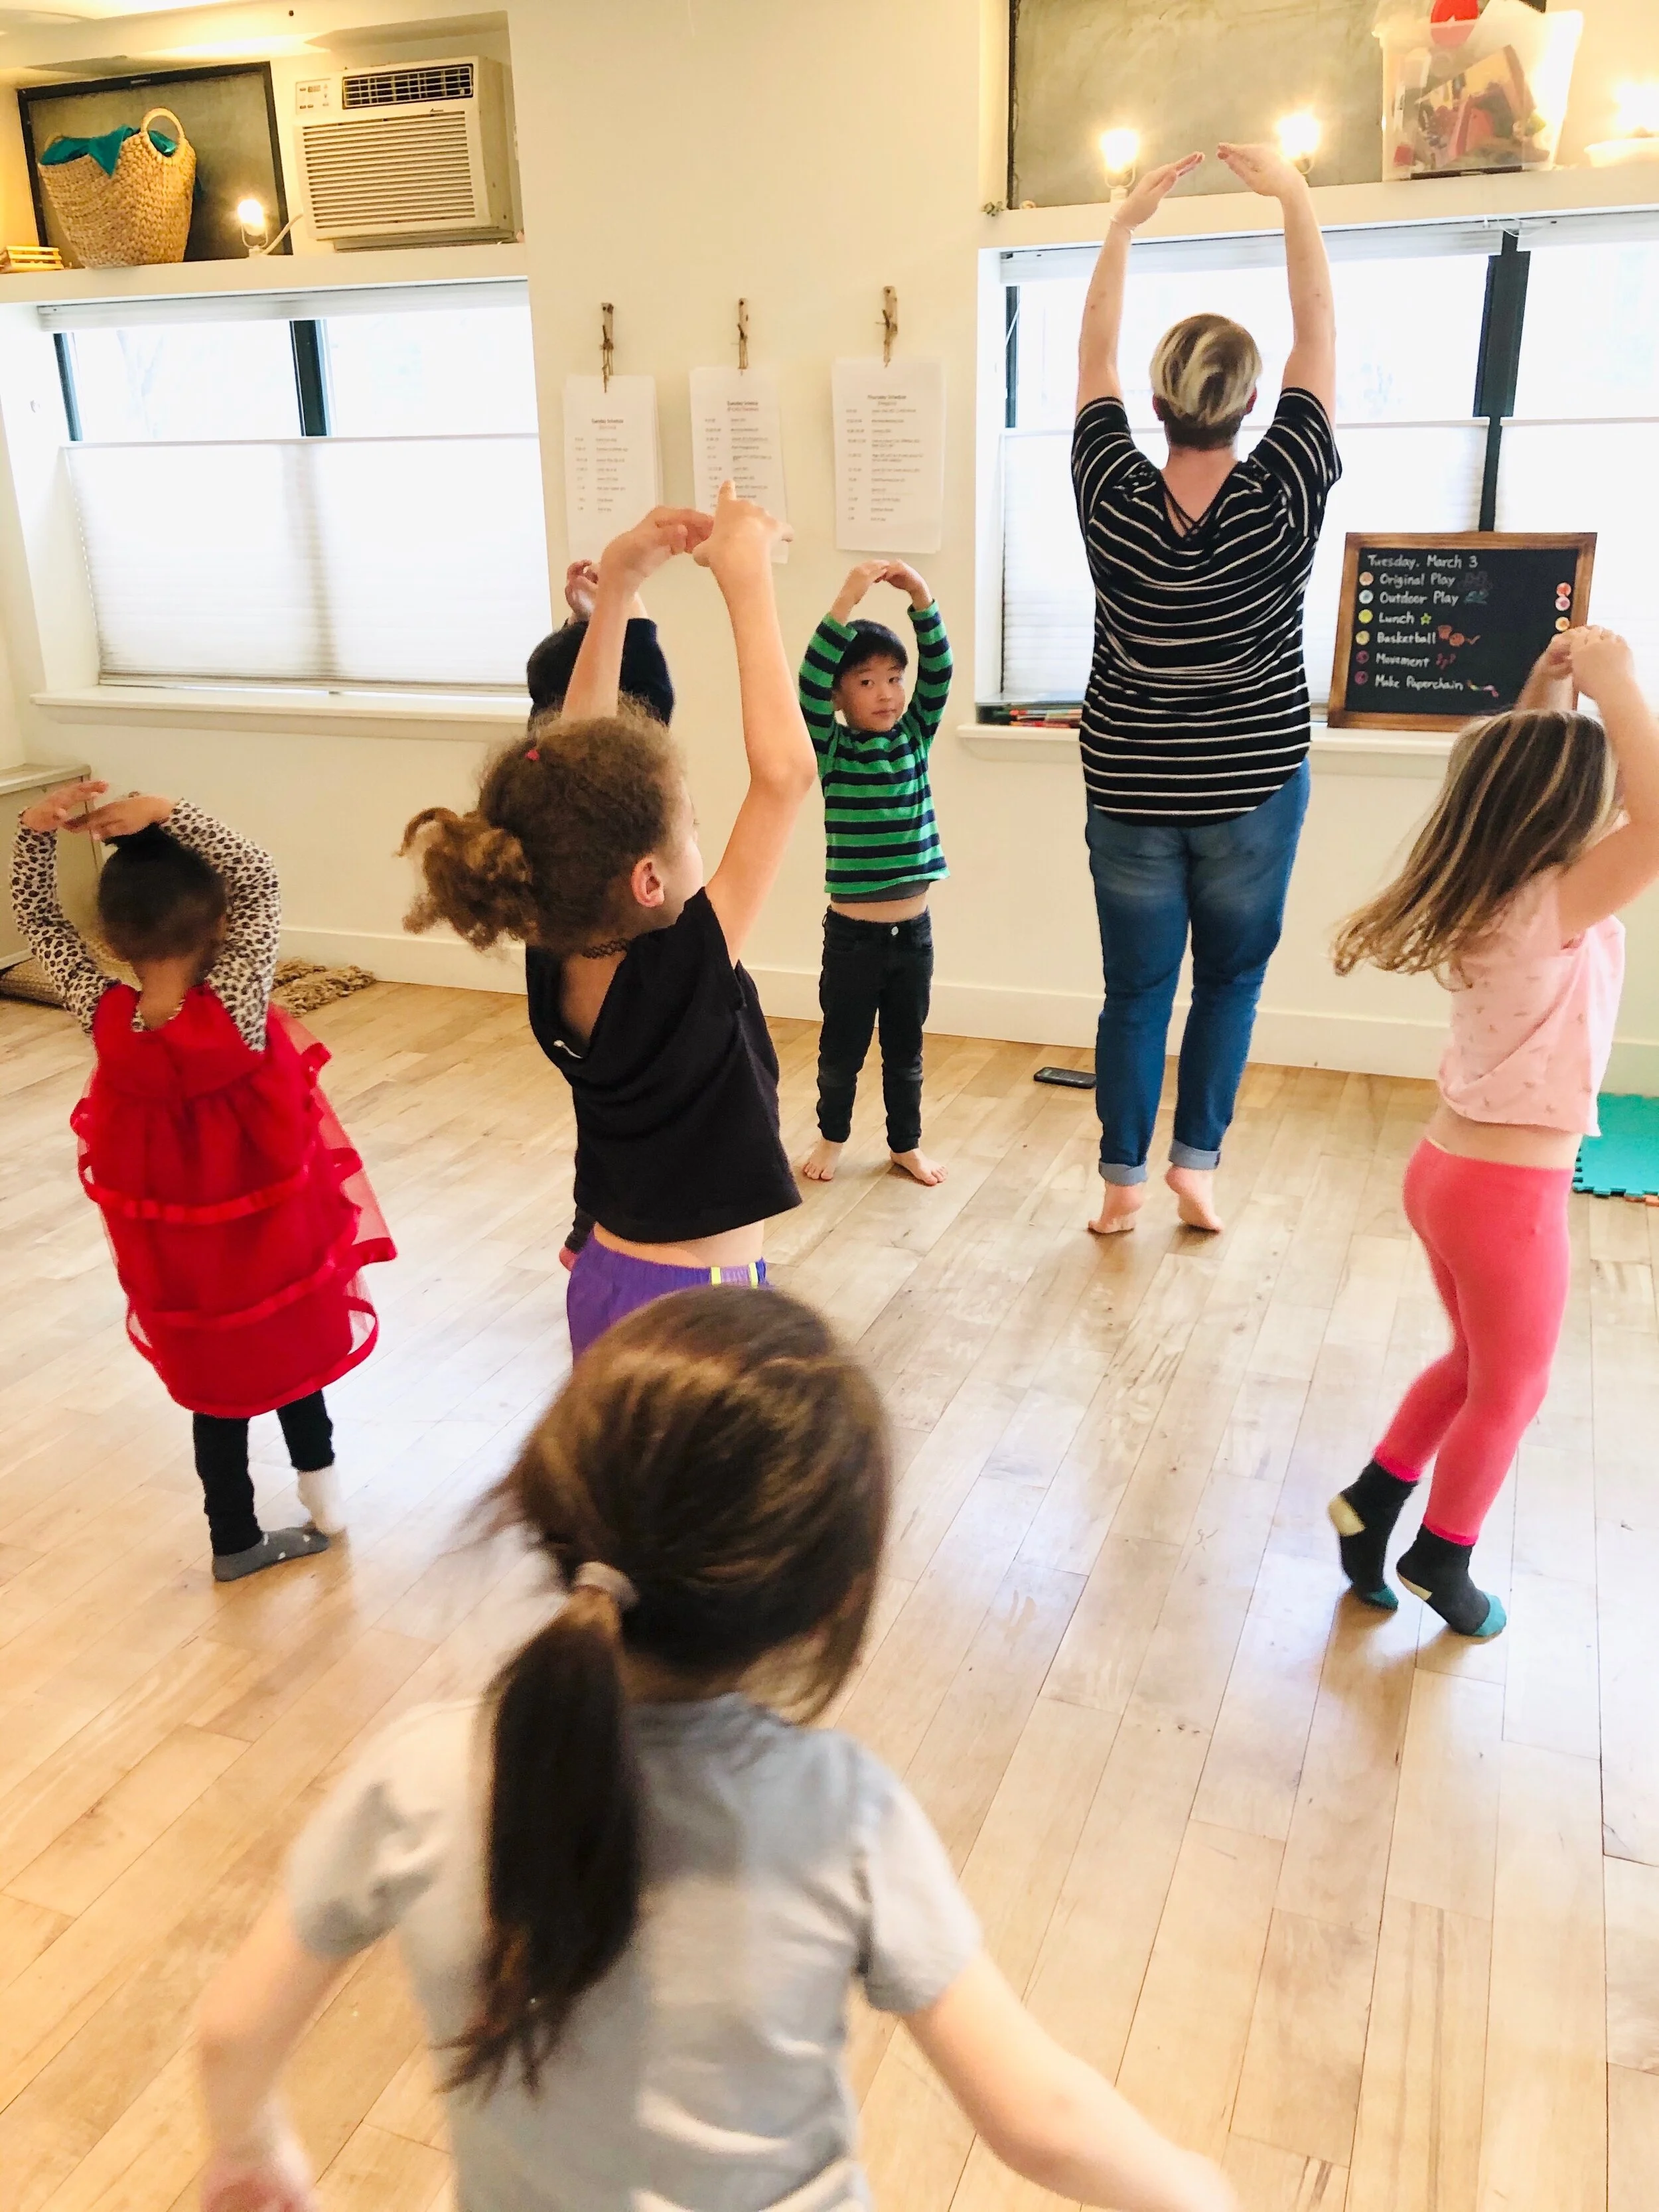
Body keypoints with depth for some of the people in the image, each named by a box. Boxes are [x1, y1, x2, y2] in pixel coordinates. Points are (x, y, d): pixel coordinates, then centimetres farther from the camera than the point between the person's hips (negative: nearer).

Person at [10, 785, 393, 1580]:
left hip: (174, 1241, 2)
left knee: (214, 1378, 19)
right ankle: (321, 1489, 39)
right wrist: (169, 814, -26)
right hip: (270, 1222, -2)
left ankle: (235, 1538, 33)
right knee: (291, 1345, 24)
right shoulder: (235, 1006, -28)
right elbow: (260, 880, -20)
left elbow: (35, 916, -6)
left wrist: (37, 828, -18)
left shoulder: (103, 1015, -20)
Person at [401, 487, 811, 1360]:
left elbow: (572, 773, 1)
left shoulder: (555, 963, -8)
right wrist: (746, 577, -22)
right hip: (697, 1312, -7)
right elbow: (785, 771, -31)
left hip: (605, 1288, 7)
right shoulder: (684, 971, -26)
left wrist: (616, 584, -2)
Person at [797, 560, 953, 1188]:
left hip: (913, 929, 3)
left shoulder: (915, 737, 3)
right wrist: (845, 602, -31)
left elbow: (939, 673, -8)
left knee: (906, 1048, 15)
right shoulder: (830, 750, -7)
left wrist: (921, 598, -22)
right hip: (852, 932, -3)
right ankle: (832, 1137, 32)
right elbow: (809, 682, -22)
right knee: (842, 1047, 13)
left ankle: (905, 1144, 30)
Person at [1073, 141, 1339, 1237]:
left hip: (1132, 792, 1)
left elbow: (1093, 355, 3)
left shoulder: (1116, 499, -10)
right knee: (1232, 980, 14)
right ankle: (1197, 1161, 11)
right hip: (1254, 789, -1)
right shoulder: (1284, 496, -12)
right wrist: (1294, 198, 4)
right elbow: (1320, 336, -1)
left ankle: (1124, 1179, 16)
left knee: (1136, 990, 10)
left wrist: (1126, 221, 9)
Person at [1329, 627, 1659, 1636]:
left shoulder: (1486, 896, 0)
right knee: (1510, 1393, 16)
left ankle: (1373, 1502, 34)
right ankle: (1440, 1562, 32)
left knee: (1475, 1365, 27)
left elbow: (1524, 773, 17)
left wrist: (1549, 696, 5)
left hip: (1452, 1167, 8)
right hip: (1509, 1191, -8)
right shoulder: (1552, 910, -23)